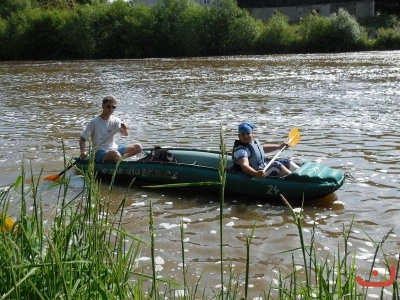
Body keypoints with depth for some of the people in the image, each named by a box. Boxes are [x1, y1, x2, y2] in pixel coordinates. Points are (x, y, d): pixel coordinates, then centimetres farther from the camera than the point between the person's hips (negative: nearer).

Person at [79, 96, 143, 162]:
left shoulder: (115, 120, 5)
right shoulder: (94, 122, -9)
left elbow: (125, 134, -6)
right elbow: (82, 139, -6)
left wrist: (124, 129, -29)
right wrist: (83, 152, -23)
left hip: (114, 148, 6)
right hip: (100, 152, -6)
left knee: (138, 147, -5)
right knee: (115, 154, -39)